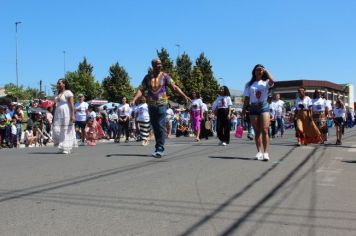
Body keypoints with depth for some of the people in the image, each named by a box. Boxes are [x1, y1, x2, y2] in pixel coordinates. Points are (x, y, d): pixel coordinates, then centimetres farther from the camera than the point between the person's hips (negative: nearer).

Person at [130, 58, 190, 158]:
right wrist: (134, 99, -10)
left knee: (161, 127, -10)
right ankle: (158, 148, 20)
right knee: (155, 127, 8)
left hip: (161, 104, -3)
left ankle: (160, 149, -10)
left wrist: (184, 95, -16)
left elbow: (174, 87, -4)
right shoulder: (147, 77, 10)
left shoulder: (165, 76, 3)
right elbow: (141, 89, 6)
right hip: (151, 105, 3)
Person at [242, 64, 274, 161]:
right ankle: (259, 152, 9)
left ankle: (266, 152, -14)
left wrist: (266, 71, -8)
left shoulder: (265, 82, 6)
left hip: (264, 107, -2)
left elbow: (272, 81, -18)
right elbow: (246, 98, 11)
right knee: (257, 131, 5)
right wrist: (244, 109, 4)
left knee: (265, 130, -11)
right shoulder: (249, 84, 13)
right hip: (253, 108, 2)